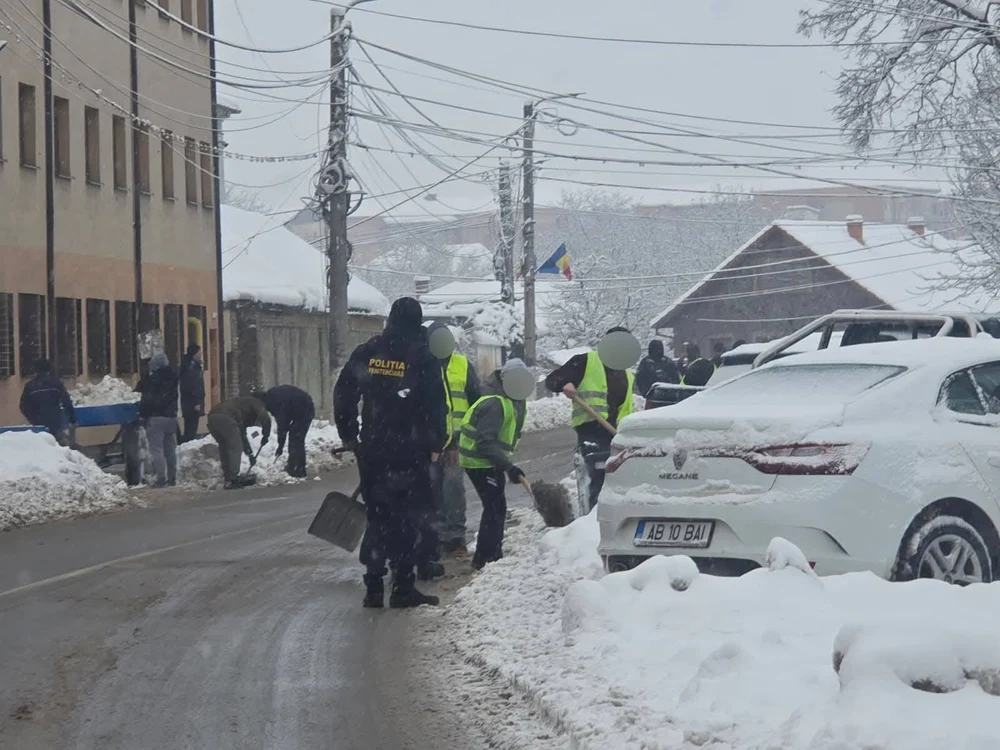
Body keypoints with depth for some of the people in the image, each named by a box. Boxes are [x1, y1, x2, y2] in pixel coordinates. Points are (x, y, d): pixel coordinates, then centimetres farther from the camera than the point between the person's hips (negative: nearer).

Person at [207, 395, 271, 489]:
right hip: (225, 417, -8)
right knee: (235, 447, 4)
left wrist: (250, 454, 51)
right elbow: (265, 418, -2)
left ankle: (227, 478, 26)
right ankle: (233, 479, 2)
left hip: (212, 417, 8)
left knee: (224, 446, 23)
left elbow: (242, 435, 47)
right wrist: (265, 435, 11)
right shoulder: (256, 403, 20)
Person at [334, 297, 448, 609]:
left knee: (378, 515, 12)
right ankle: (403, 587, 0)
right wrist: (435, 444, 1)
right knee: (407, 518, 3)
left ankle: (373, 587, 10)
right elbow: (436, 405, -8)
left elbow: (343, 395, 7)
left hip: (372, 450, 4)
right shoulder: (422, 358, -7)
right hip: (410, 451, -3)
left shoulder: (366, 353, 4)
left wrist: (349, 436, 15)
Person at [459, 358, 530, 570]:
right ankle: (484, 559, -8)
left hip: (490, 460, 10)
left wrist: (506, 464, 18)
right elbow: (486, 443, -29)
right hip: (480, 462, -10)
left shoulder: (512, 400, 10)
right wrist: (509, 467, -31)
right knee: (495, 508, -11)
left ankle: (493, 555, 27)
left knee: (496, 507, 16)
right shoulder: (494, 404, -24)